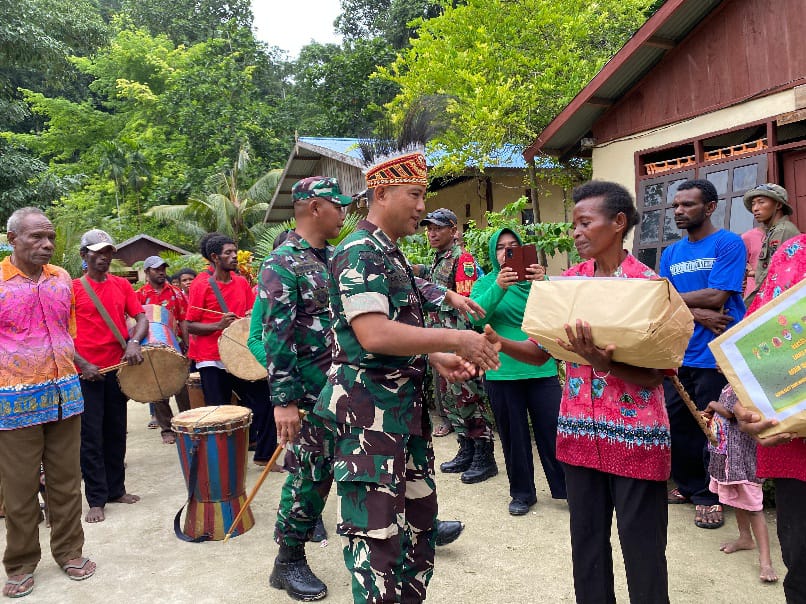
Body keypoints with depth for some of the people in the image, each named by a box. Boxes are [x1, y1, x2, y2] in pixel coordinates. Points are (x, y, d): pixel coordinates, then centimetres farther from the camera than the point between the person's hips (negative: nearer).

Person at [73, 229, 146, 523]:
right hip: (87, 372, -4)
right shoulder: (73, 288, -3)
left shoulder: (122, 285, 8)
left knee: (116, 433, 12)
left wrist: (134, 342, -15)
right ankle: (96, 499, 10)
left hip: (118, 368, 4)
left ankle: (116, 489, 24)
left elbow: (141, 318, 5)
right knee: (91, 437, 1)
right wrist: (83, 364, -14)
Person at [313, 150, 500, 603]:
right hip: (369, 412, -10)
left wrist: (440, 359, 10)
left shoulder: (393, 256, 15)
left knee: (420, 518, 19)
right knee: (378, 535, -4)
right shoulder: (360, 253, -15)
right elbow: (374, 335, -27)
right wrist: (455, 340, -23)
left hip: (407, 406, 10)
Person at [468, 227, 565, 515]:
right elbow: (476, 315, -14)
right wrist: (498, 287, -29)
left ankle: (567, 488, 21)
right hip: (502, 371, 0)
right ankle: (522, 493, 26)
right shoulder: (485, 283, 4)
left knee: (553, 432, 4)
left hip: (541, 368, 0)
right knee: (513, 435, 11)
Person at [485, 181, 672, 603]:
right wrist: (500, 343, -16)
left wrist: (603, 363, -30)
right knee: (586, 541, 15)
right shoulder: (569, 279, 5)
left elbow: (654, 374, -12)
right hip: (580, 431, 4)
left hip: (635, 434, -4)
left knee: (641, 548, 8)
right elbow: (541, 350, 3)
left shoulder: (648, 282, -9)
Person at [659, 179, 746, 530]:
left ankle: (708, 496, 20)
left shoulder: (728, 244, -6)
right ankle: (688, 486, 30)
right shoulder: (671, 253, 11)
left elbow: (717, 297, -16)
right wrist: (698, 314, -13)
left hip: (714, 354, -6)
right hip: (678, 354, 6)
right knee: (676, 424, 12)